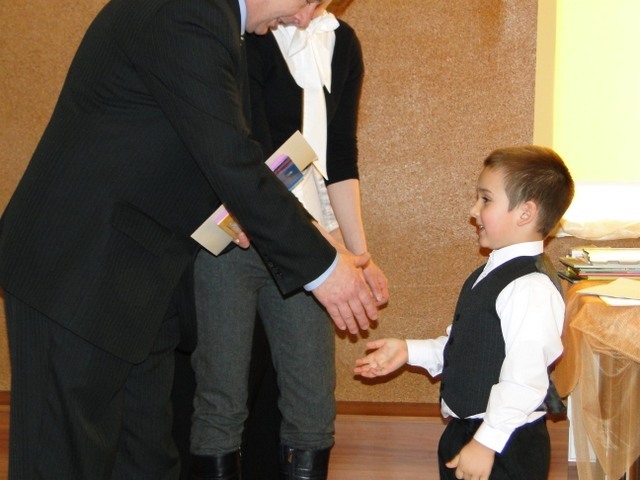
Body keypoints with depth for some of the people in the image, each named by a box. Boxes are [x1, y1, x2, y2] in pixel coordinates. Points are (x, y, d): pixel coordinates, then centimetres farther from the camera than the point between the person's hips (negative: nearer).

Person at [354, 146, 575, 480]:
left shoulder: (530, 289, -21)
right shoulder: (488, 276, 11)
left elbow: (523, 380, -25)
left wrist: (486, 443, -24)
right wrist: (409, 351, 12)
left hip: (504, 451, -9)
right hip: (463, 430, 9)